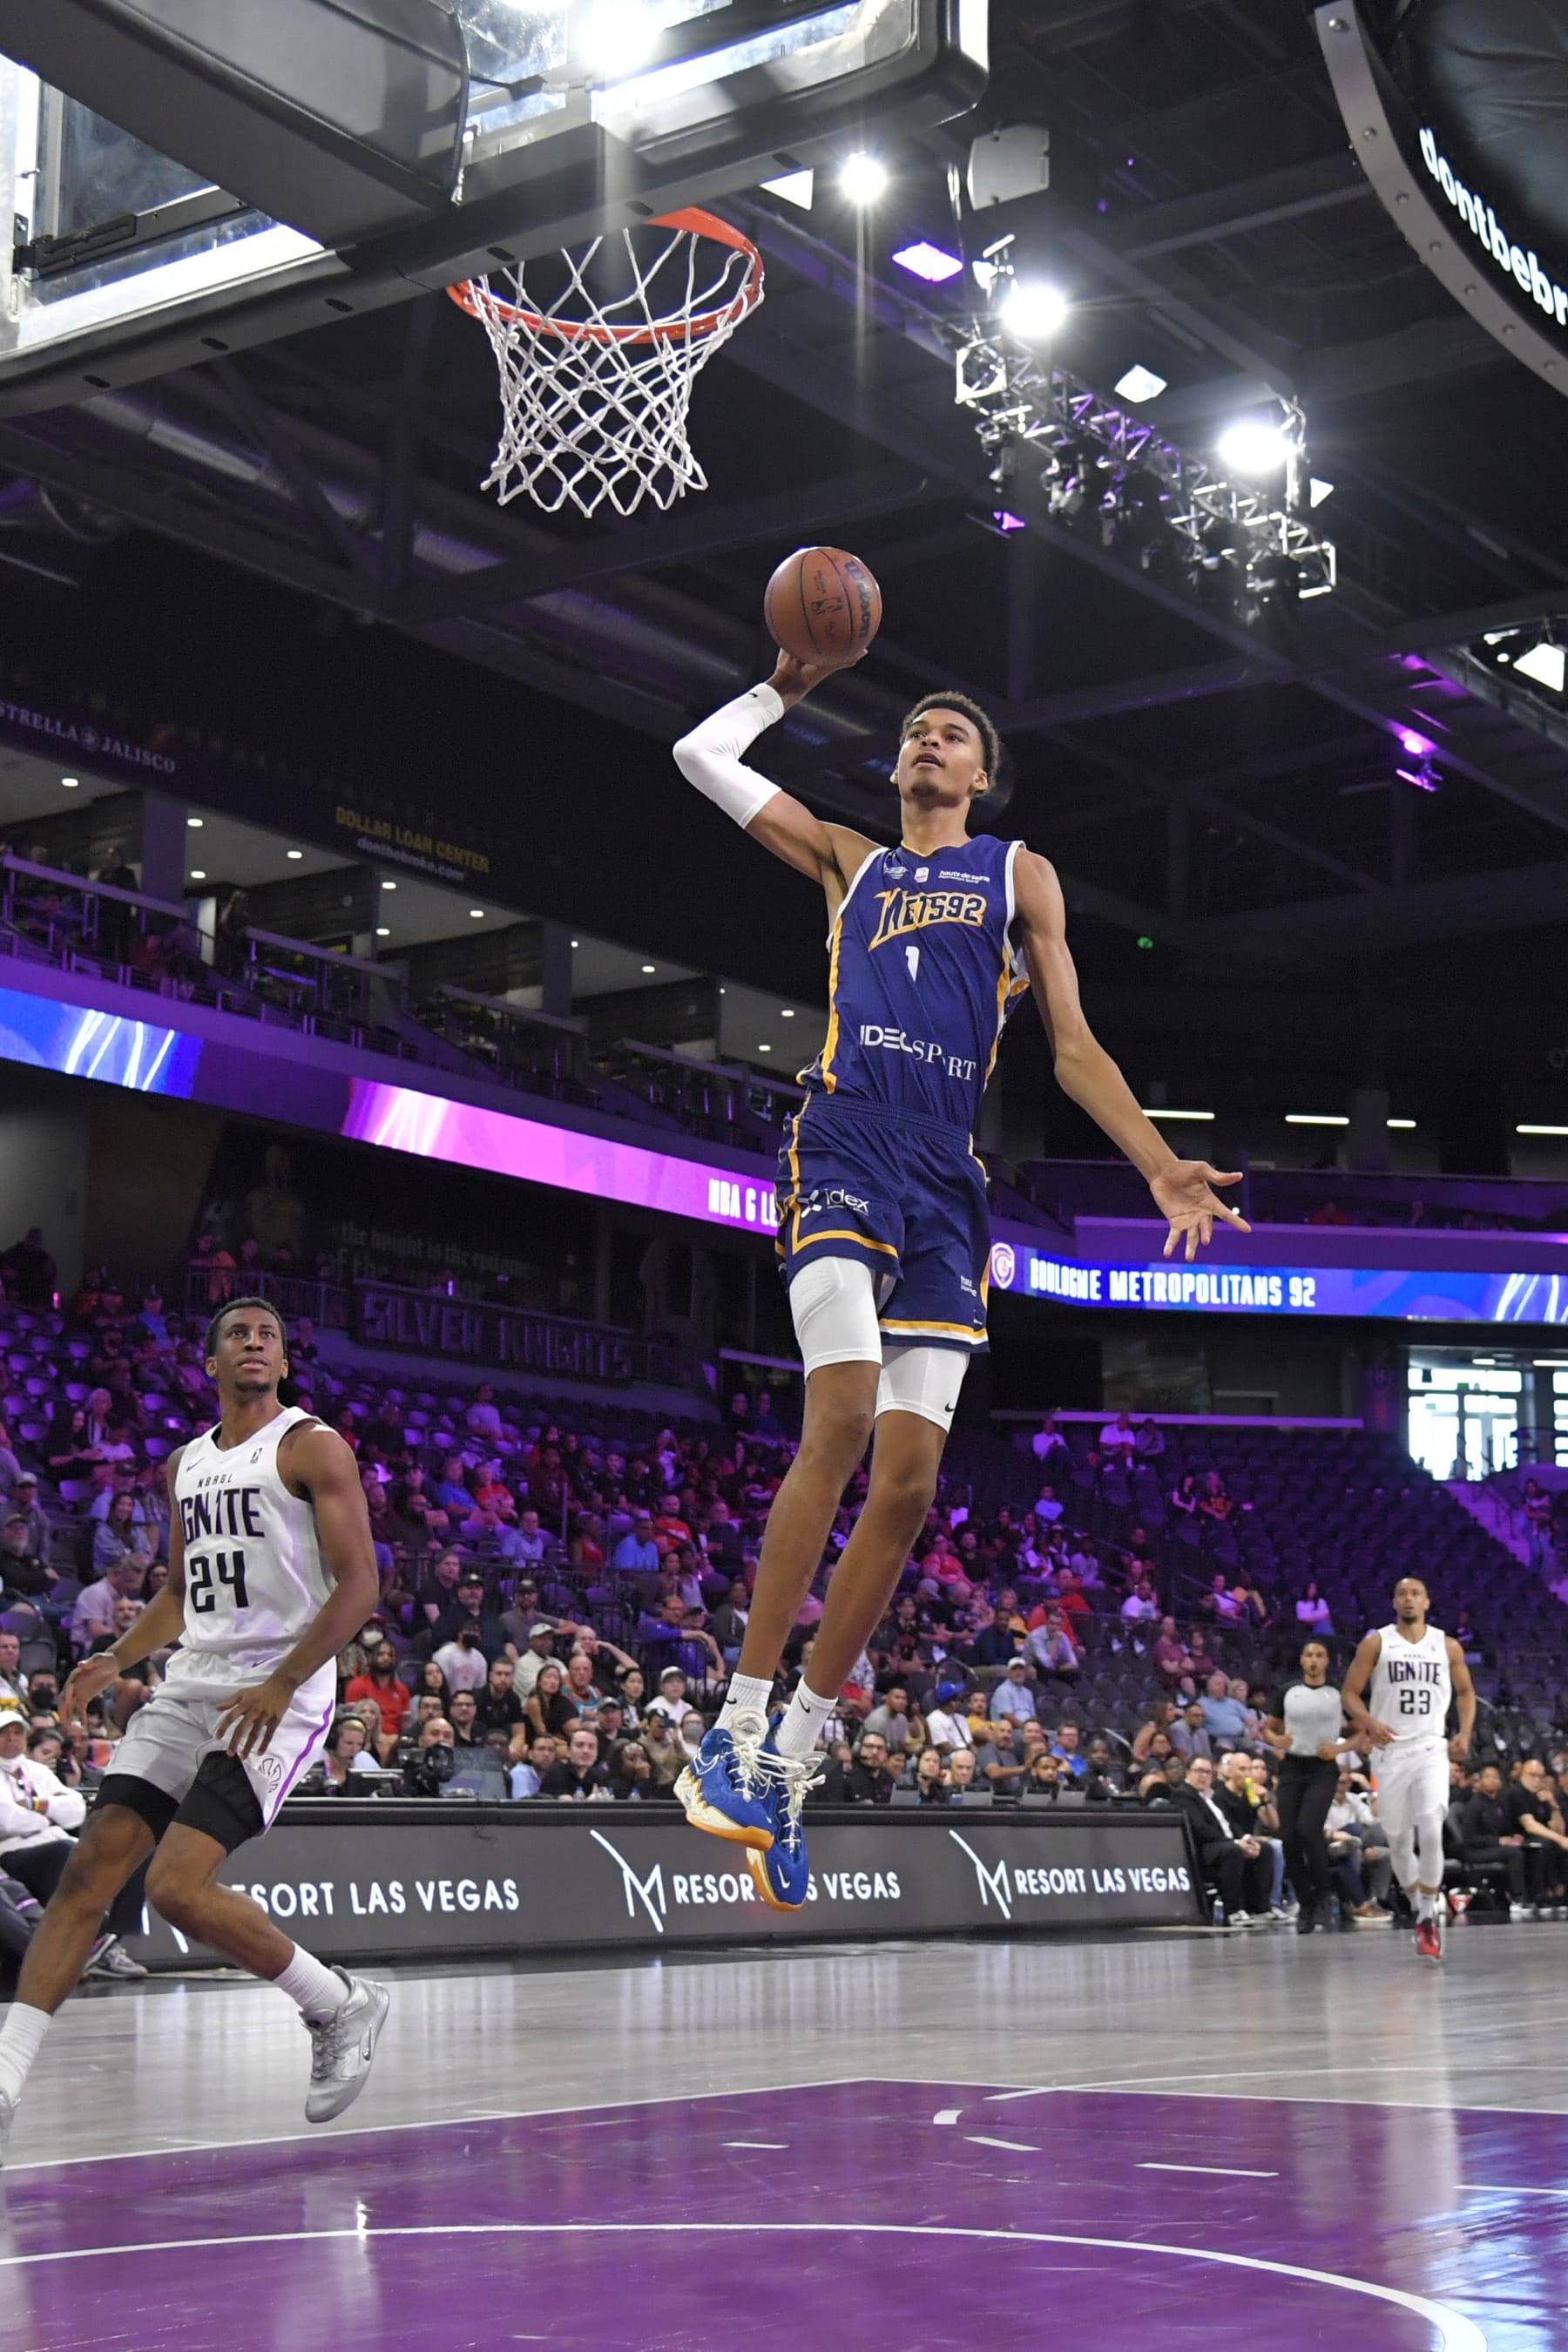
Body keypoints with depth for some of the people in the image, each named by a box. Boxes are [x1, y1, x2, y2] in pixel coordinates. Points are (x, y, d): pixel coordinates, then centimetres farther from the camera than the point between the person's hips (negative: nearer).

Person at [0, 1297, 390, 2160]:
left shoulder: (311, 1448, -5)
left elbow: (358, 1585, -12)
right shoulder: (185, 1464, 17)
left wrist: (280, 1685, -20)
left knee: (178, 1889, -18)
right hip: (189, 1687, 7)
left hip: (278, 1695, -7)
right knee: (86, 1872, -4)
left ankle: (341, 2006, 3)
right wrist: (117, 1658, 9)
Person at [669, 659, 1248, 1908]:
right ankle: (739, 1728, -22)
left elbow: (1075, 1048, 14)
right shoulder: (850, 859, 24)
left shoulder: (1018, 871, 21)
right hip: (846, 1146, -1)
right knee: (844, 1414, -25)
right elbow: (701, 755, 26)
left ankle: (792, 1760, 2)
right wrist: (788, 686, 28)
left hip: (949, 1177, 2)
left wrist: (1162, 1168, 3)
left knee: (909, 1483, -6)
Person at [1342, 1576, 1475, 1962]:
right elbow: (1350, 1692, 1)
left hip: (1431, 1750, -1)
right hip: (1390, 1752, 1)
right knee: (1399, 1840, 7)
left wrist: (1465, 1732, 3)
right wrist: (1370, 1723, -18)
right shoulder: (1376, 1643, 1)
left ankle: (1430, 1916, -6)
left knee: (1430, 1833, -19)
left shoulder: (1448, 1646, 5)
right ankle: (1423, 1914, 25)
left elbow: (1466, 1691, 18)